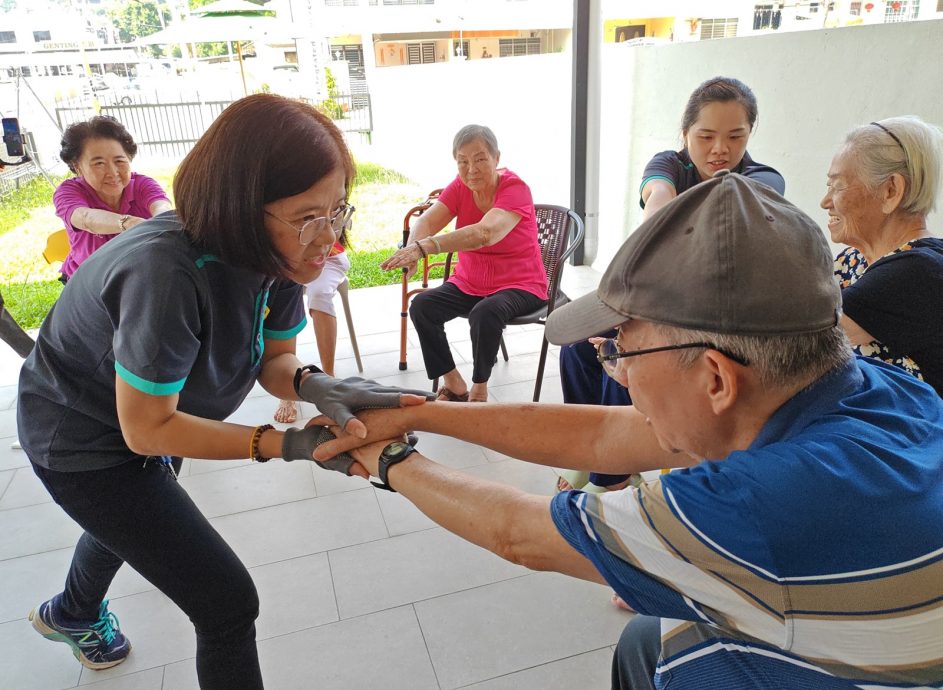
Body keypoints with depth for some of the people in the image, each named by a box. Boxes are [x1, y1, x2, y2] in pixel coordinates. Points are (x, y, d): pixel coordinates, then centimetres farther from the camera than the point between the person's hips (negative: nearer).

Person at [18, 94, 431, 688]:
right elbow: (147, 428, -30)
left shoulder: (274, 254, -19)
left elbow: (272, 357, -8)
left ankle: (72, 616, 70)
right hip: (83, 437, -8)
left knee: (131, 520, 36)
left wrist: (314, 385, -30)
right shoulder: (168, 275, -40)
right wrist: (285, 444, -33)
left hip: (149, 421, 8)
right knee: (229, 604, -8)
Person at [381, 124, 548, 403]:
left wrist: (423, 248, -50)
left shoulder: (515, 189, -19)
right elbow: (426, 222, -16)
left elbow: (484, 233, -38)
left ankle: (479, 389, -10)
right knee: (421, 306, -17)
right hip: (469, 283, 6)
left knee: (485, 312, -35)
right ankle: (453, 384, -2)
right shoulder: (460, 187, -2)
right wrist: (411, 250, -41)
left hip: (519, 285, -5)